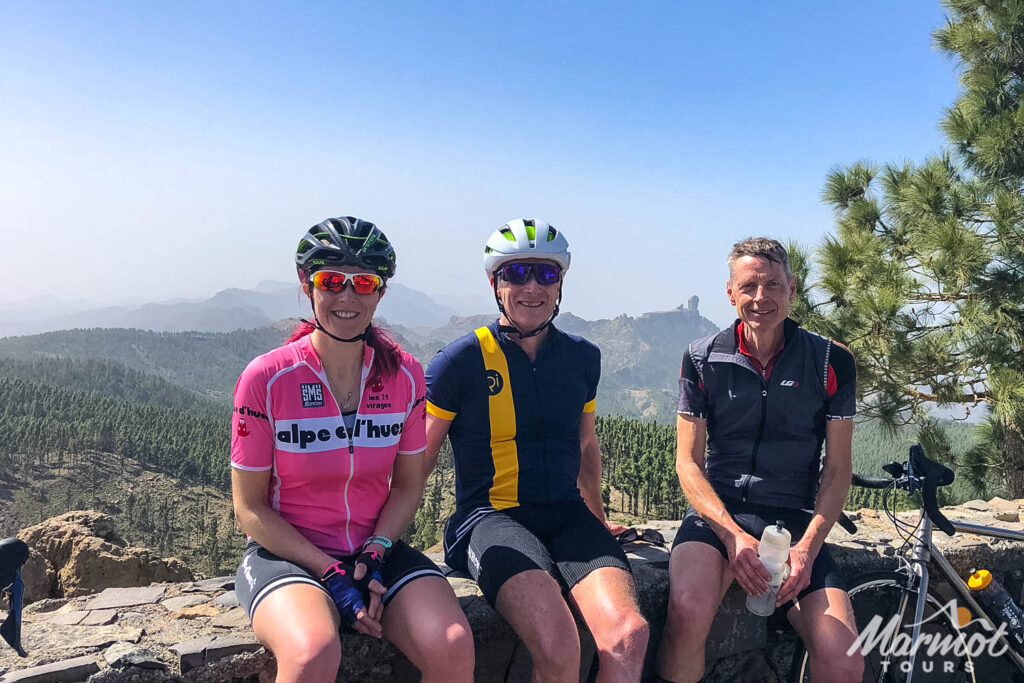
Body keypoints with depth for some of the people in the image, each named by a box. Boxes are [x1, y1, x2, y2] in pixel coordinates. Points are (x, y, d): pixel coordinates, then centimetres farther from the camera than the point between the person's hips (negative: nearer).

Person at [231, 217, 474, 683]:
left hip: (375, 550, 3)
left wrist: (375, 552, -9)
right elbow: (250, 508, -5)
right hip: (287, 553, -2)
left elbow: (409, 482, 8)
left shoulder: (404, 374, -1)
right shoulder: (265, 379, -9)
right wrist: (332, 574, -14)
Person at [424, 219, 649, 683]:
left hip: (567, 516, 4)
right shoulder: (460, 361, -1)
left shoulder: (582, 357, 12)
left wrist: (599, 522, 32)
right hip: (490, 517, -3)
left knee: (628, 636, -25)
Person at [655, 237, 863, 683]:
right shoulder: (702, 359, 3)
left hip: (795, 520, 1)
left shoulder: (830, 362, 3)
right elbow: (689, 462, 1)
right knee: (689, 608, -33)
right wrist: (733, 535, -15)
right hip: (719, 512, -1)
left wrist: (807, 547, -10)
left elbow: (837, 469, 5)